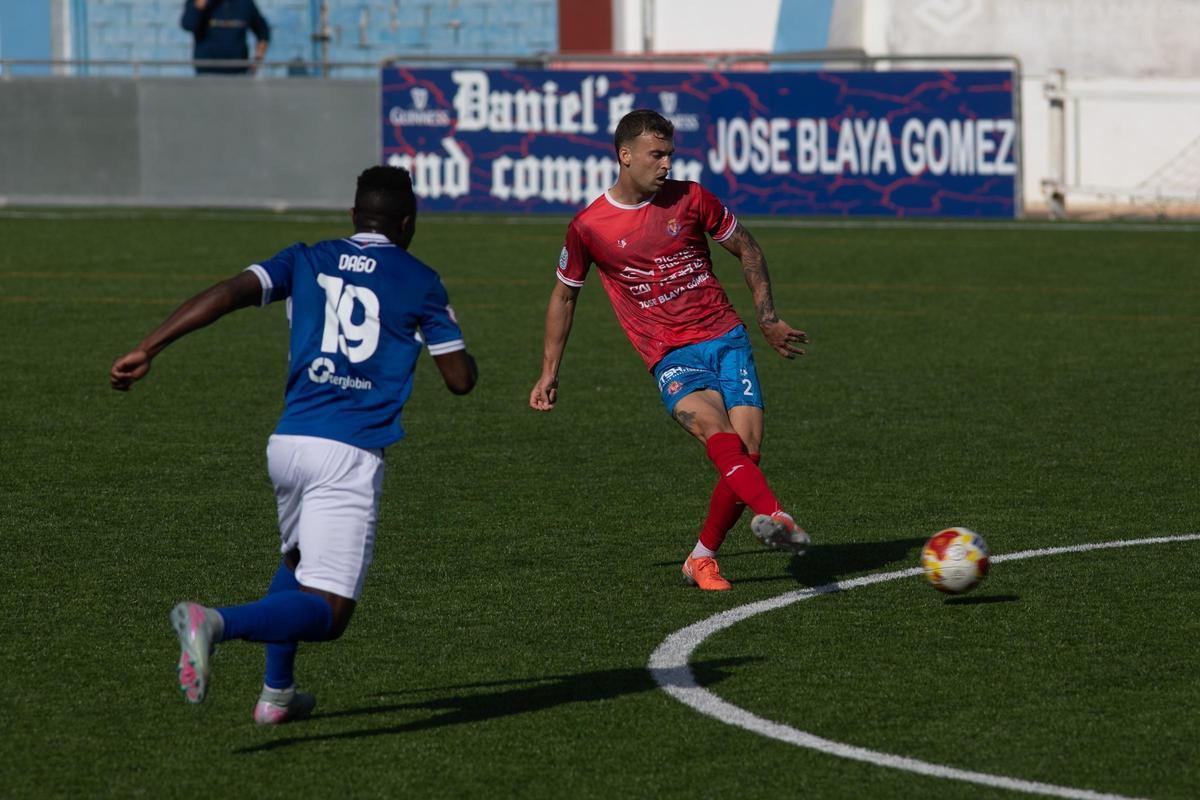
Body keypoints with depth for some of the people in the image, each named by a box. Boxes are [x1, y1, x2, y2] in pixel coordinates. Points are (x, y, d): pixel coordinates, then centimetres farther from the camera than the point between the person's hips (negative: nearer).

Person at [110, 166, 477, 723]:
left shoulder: (307, 260, 13)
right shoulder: (419, 281, 6)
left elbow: (228, 294, -3)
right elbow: (461, 379, 7)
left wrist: (147, 350, -7)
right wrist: (450, 338, 30)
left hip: (287, 442, 5)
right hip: (351, 453, -5)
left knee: (297, 558, 34)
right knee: (327, 612, -9)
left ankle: (275, 693, 31)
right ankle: (215, 623, -35)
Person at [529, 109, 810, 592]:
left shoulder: (690, 199, 3)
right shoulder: (589, 227, 0)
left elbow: (746, 249, 17)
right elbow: (564, 296, 16)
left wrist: (768, 320, 15)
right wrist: (549, 372, 18)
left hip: (727, 339, 3)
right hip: (672, 358, -3)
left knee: (747, 454, -9)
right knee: (720, 436, -29)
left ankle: (702, 560, 7)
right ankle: (776, 518, -49)